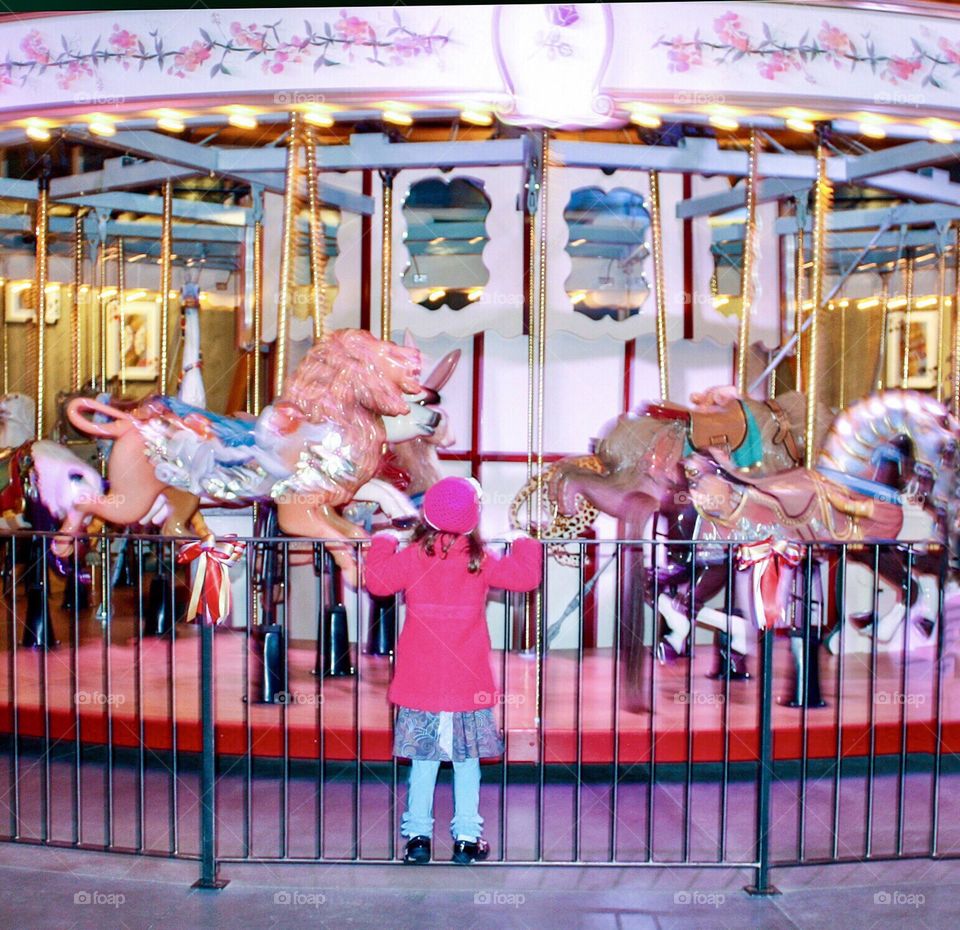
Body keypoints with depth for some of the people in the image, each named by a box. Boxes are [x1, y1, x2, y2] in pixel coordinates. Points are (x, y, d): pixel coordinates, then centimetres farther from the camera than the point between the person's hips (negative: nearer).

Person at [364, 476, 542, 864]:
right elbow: (525, 576, -5)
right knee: (467, 761, 9)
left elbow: (377, 580, -7)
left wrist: (382, 542, 8)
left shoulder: (413, 557, -5)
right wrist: (525, 545, 13)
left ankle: (418, 836, 11)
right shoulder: (481, 560, -5)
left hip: (420, 684, 1)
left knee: (423, 761, 9)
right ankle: (467, 837, 13)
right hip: (469, 684, 0)